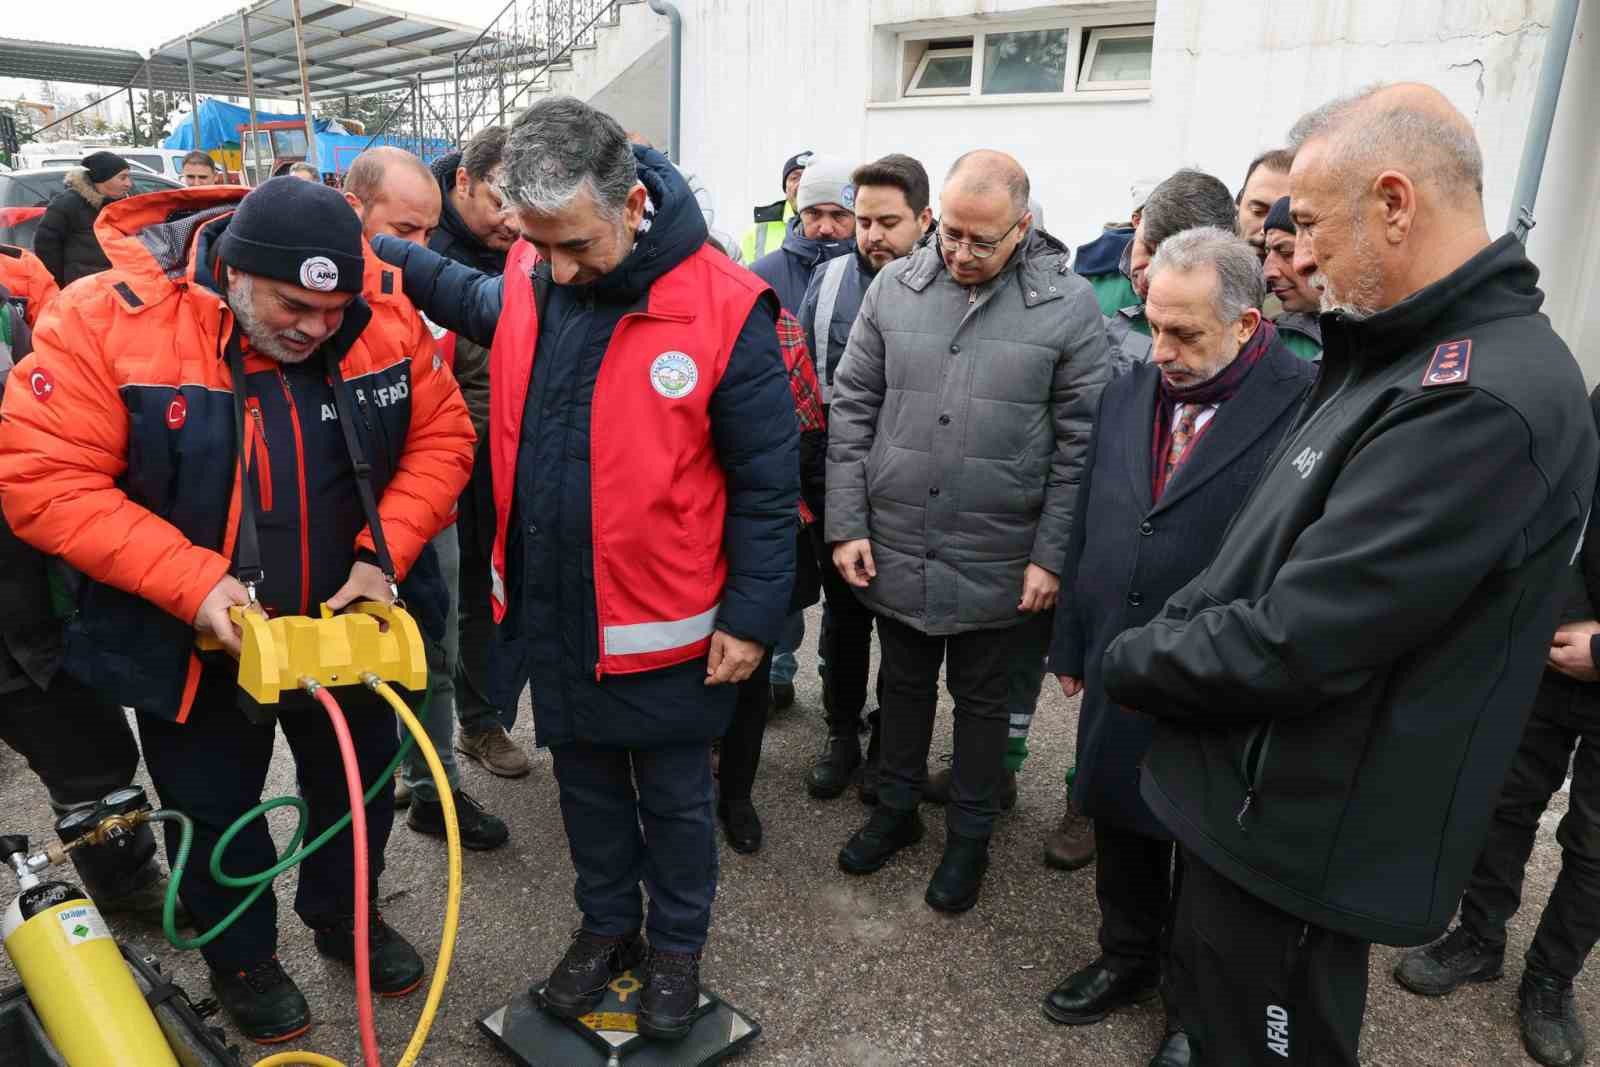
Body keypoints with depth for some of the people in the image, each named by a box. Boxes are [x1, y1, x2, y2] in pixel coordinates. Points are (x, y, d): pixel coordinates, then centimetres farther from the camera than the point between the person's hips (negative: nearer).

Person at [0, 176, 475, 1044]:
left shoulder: (383, 323, -14)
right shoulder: (105, 323, -21)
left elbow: (441, 438, -6)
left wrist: (386, 553, -19)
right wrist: (192, 582, -29)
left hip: (346, 624, 3)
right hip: (194, 639, -2)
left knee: (359, 783, 22)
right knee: (216, 811, 19)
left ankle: (344, 917, 51)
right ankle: (240, 958, 46)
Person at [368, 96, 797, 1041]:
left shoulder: (725, 308, -20)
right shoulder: (528, 282, -4)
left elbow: (765, 484, -14)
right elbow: (474, 298, 24)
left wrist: (753, 617, -12)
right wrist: (370, 249, 14)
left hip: (665, 625, -5)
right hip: (551, 610, 5)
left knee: (675, 801, 17)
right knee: (586, 783, 23)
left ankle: (677, 945, 41)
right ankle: (608, 924, 47)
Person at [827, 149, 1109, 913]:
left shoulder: (1067, 304, -8)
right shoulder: (895, 287, -1)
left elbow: (1080, 443, -7)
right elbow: (851, 411, 1)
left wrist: (1051, 556, -10)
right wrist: (847, 524, -3)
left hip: (996, 562, -2)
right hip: (893, 548, 3)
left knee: (981, 699, 16)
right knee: (904, 682, 20)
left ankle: (970, 836, 37)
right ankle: (897, 808, 42)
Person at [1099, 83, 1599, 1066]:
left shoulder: (1481, 400, -28)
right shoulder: (1412, 355, 7)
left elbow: (1289, 646, -29)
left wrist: (1131, 661, -13)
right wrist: (1169, 632, 3)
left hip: (1301, 837, -9)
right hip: (1266, 796, 9)